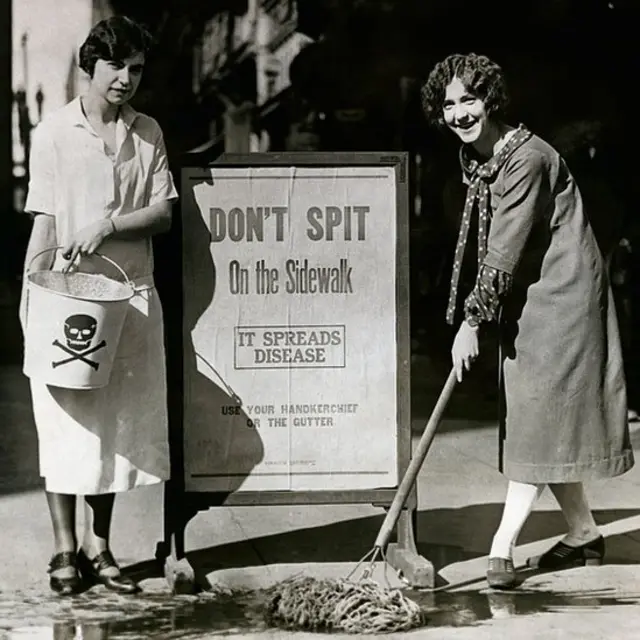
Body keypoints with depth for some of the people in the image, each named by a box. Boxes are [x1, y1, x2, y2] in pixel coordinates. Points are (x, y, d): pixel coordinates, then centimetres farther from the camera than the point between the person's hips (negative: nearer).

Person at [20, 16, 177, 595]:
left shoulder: (147, 133, 8)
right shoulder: (54, 134, -1)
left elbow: (163, 213, 3)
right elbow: (44, 222, -3)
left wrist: (108, 226, -14)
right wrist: (31, 294, -11)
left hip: (132, 296, 3)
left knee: (119, 424, 6)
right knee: (68, 423, -1)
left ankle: (99, 546, 17)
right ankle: (66, 550, 8)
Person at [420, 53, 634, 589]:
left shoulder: (527, 158, -21)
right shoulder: (475, 159, 7)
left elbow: (505, 253, -23)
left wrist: (471, 322, -21)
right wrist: (476, 315, 7)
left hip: (560, 297, -9)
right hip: (525, 299, 9)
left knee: (540, 417, -9)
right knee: (540, 423, 11)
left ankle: (503, 546, -11)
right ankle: (584, 534, 22)